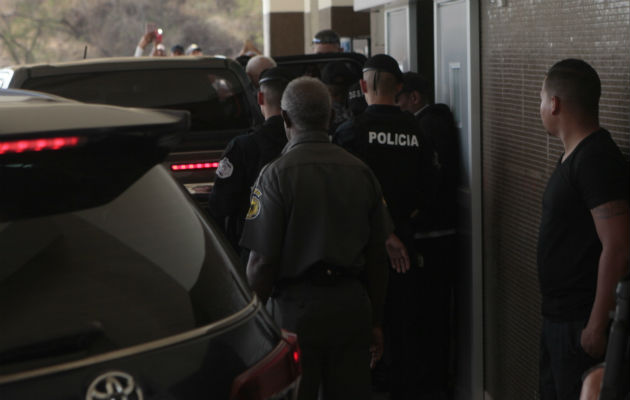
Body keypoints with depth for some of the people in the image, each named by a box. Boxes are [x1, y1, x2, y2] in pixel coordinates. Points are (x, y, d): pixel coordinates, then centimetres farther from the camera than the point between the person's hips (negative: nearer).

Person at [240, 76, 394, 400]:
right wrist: (375, 320, 18)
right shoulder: (361, 172, 5)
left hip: (296, 306, -4)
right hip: (353, 308, 4)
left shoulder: (276, 175, -10)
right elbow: (377, 255, 10)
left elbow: (263, 260, -13)